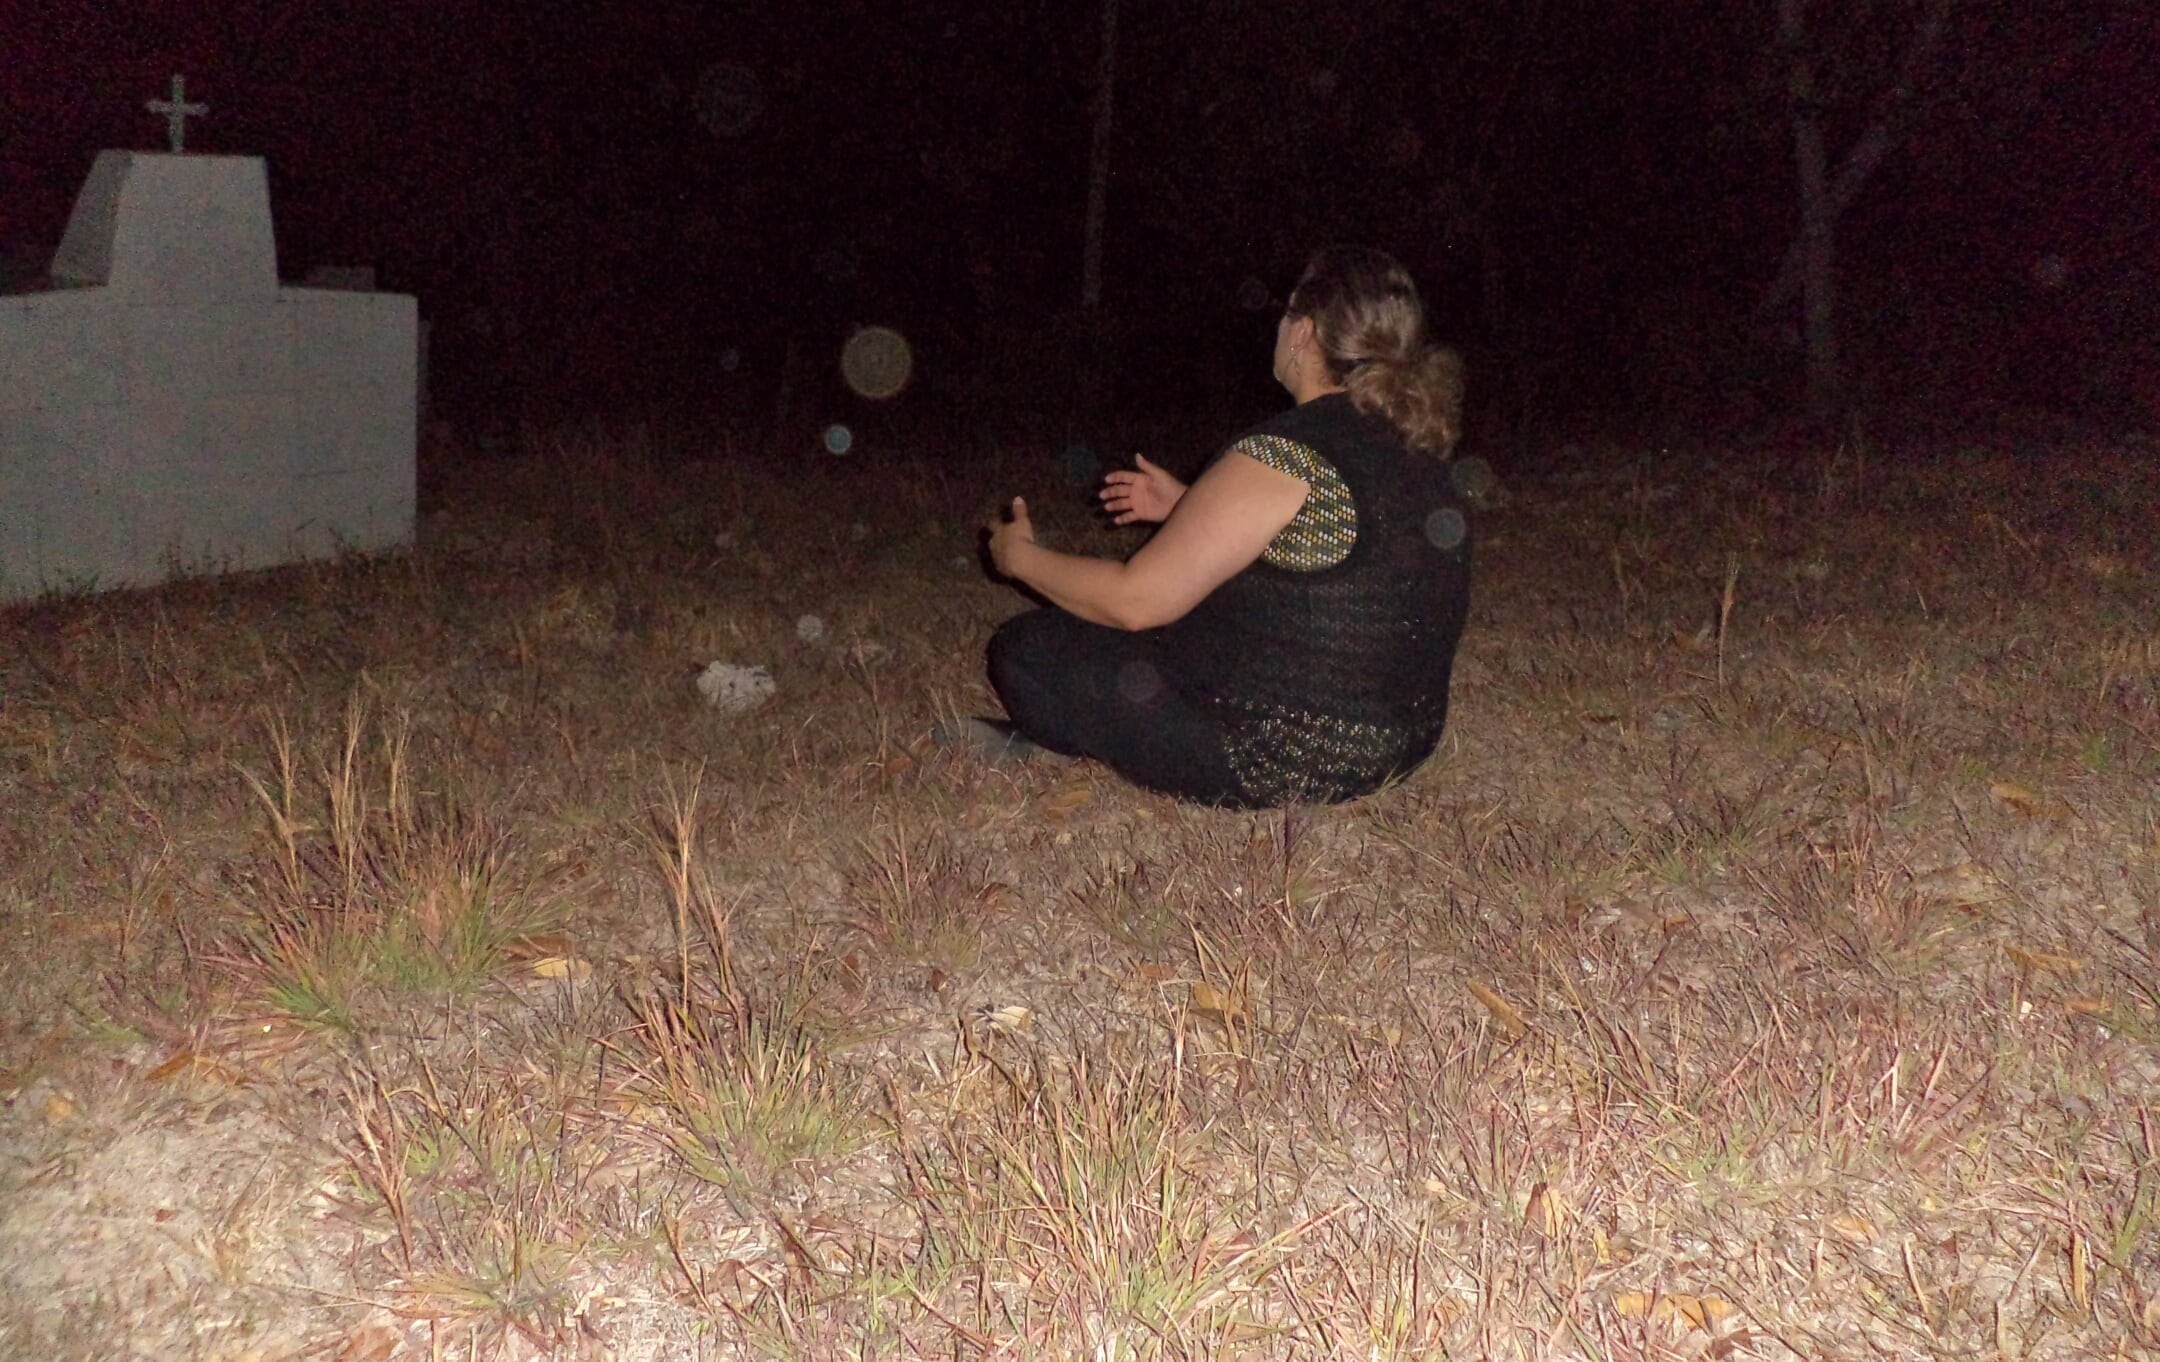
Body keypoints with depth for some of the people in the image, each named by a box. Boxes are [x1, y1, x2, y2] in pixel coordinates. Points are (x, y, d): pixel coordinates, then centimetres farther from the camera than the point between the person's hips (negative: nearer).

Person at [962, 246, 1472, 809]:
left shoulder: (1284, 456, -22)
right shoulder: (1413, 446, 4)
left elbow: (1137, 600, -19)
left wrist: (1022, 558, -2)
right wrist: (1189, 505, 25)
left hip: (1284, 765, -9)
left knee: (1024, 650, -1)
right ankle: (1038, 736, 29)